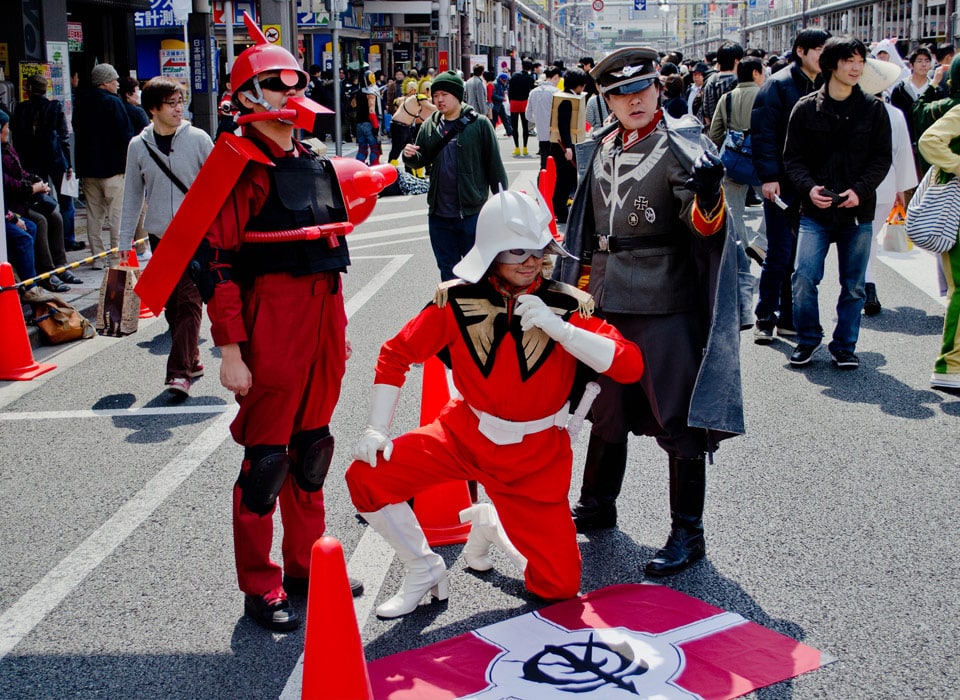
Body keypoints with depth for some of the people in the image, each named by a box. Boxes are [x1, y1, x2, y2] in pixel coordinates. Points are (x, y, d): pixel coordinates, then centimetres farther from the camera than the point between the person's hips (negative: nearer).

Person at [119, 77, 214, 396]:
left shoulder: (198, 139, -3)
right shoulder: (138, 146, 4)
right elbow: (132, 198, 10)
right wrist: (124, 244, 9)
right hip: (159, 236, 3)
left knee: (189, 301, -10)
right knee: (171, 304, 8)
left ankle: (179, 372, -11)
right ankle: (191, 360, 23)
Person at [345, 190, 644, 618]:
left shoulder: (567, 306, -12)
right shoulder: (458, 300, -9)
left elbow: (630, 366, -21)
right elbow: (396, 354, -2)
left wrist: (556, 326, -29)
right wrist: (376, 431, -10)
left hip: (537, 456, 0)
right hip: (464, 435, 1)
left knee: (559, 586, -4)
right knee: (367, 476, -19)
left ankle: (493, 528, 28)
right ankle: (424, 571, 6)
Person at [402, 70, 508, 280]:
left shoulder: (479, 124, -6)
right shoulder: (429, 126, 7)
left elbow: (495, 165, -4)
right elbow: (422, 160, 15)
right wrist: (410, 157, -9)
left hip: (472, 213, -5)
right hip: (439, 214, 5)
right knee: (447, 270, 15)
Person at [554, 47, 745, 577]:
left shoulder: (681, 144, -10)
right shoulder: (603, 148, 10)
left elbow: (705, 225, -23)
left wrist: (708, 197, -44)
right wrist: (583, 285, 19)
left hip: (664, 306, -7)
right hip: (607, 304, 7)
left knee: (678, 419, 0)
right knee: (605, 408, 20)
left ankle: (687, 534, 14)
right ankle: (597, 506, 40)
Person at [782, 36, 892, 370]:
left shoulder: (873, 108, 3)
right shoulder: (806, 108, 1)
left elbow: (882, 157, 4)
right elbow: (792, 157, 3)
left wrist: (859, 190, -11)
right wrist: (809, 188, -13)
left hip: (858, 212, 1)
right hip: (815, 210, -1)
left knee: (853, 286, 6)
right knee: (804, 278, -9)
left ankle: (844, 347, 21)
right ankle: (807, 339, 12)